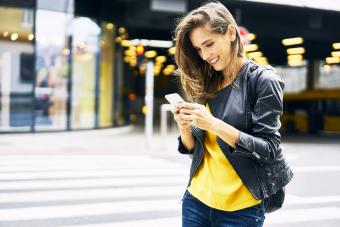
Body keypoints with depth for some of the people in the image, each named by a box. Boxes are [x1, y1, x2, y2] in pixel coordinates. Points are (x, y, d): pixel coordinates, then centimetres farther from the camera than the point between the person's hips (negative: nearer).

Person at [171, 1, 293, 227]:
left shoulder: (264, 81, -9)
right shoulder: (205, 85, 6)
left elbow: (268, 149, -14)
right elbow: (193, 148, 9)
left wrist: (214, 124, -24)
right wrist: (185, 126, -12)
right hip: (196, 199, 5)